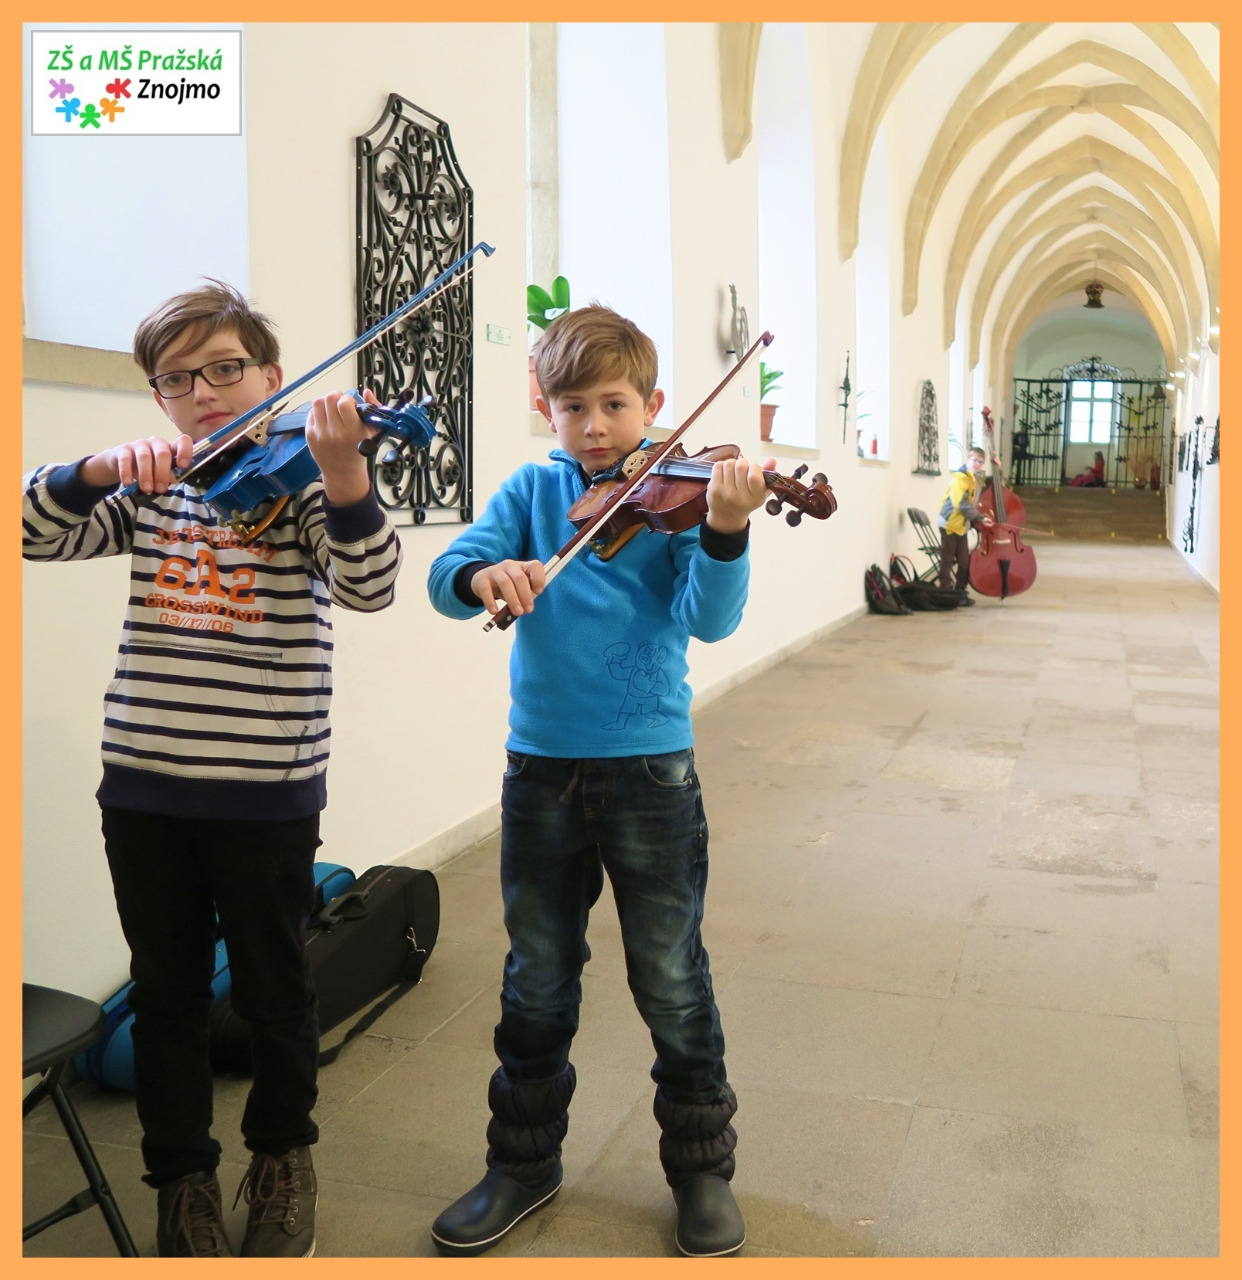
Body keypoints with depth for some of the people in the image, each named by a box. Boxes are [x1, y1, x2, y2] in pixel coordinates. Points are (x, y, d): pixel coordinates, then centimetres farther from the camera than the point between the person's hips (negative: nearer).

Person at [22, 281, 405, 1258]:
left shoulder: (301, 485, -3)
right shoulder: (147, 492, 8)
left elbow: (368, 585, -20)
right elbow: (37, 533, -3)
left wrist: (343, 472, -37)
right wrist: (102, 468, -20)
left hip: (267, 793, -3)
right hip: (143, 786, 3)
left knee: (274, 991, 12)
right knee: (166, 993, 14)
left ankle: (282, 1150, 36)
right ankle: (183, 1175, 34)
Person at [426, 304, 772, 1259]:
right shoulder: (532, 492, 4)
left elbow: (710, 619, -15)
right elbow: (444, 577, -7)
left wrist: (724, 533, -34)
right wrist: (485, 576, -30)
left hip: (650, 769, -2)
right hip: (541, 768, 2)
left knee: (672, 982, 9)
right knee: (537, 983, 15)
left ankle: (703, 1169, 29)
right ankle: (524, 1162, 34)